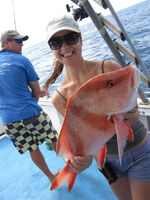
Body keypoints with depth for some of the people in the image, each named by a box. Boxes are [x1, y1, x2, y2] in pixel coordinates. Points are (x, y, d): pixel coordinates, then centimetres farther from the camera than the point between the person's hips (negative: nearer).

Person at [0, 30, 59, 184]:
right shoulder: (22, 60, -6)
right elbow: (36, 90, -2)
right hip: (30, 113, -5)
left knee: (32, 148, 16)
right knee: (54, 139, 16)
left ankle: (51, 177, 34)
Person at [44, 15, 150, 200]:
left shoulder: (109, 68, -19)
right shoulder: (59, 98, -14)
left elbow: (134, 116, -18)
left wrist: (126, 115, -40)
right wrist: (85, 157, -32)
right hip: (108, 161, 2)